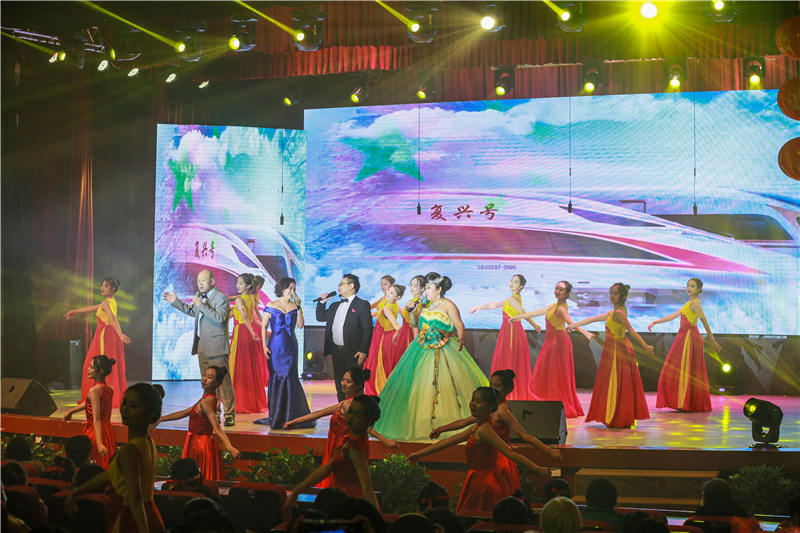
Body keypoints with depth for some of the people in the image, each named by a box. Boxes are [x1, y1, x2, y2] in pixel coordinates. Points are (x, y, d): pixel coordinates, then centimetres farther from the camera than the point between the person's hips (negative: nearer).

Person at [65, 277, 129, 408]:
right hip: (111, 334, 9)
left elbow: (113, 318, -30)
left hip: (105, 334, -9)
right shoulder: (112, 301, 14)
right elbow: (93, 308, 27)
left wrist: (120, 334, -44)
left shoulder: (106, 303, -14)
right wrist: (75, 311, 37)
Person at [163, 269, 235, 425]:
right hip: (202, 347, 9)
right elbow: (192, 311, 34)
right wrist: (176, 302, 28)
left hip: (216, 347, -9)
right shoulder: (199, 296, 16)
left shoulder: (221, 297, -10)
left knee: (223, 381, -9)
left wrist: (202, 306, -26)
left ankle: (229, 415, -8)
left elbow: (220, 318, -24)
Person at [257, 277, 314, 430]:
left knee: (289, 378, -5)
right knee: (276, 377, 2)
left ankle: (289, 416, 1)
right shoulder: (271, 306, 3)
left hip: (291, 347, 1)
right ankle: (275, 416, 12)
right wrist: (264, 345, -6)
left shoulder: (295, 306, 8)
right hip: (275, 346, -1)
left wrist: (299, 307, -8)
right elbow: (264, 326, 2)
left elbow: (300, 325, -3)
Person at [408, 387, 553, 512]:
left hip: (483, 485, -10)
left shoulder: (484, 430, -18)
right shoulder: (475, 429, 13)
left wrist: (537, 469, -29)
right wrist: (420, 453, 23)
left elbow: (510, 453, -23)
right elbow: (448, 442, 20)